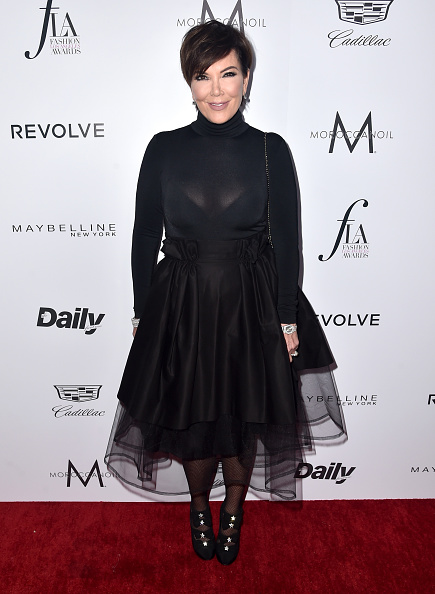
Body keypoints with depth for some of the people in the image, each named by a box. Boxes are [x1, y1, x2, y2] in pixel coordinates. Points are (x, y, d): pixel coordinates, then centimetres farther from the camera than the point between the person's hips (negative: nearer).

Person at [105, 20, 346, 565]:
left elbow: (286, 241, -1)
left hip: (253, 308, 0)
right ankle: (199, 508, 45)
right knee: (190, 420, 13)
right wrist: (143, 311, 4)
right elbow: (145, 236, 3)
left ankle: (233, 511, 44)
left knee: (244, 420, 13)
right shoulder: (164, 149, -2)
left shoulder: (270, 150, -3)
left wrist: (288, 317, -2)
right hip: (181, 307, 1)